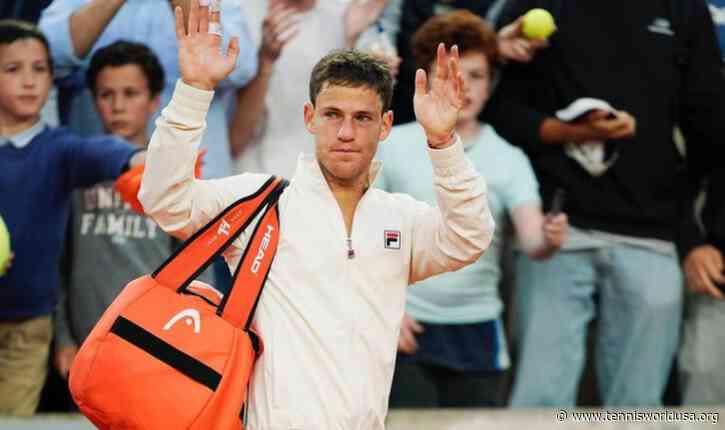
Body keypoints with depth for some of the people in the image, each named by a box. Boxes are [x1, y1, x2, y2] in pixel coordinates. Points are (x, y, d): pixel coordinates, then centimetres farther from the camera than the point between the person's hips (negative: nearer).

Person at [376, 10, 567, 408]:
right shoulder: (391, 146, 0)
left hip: (477, 330, 1)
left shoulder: (508, 160, 2)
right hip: (406, 328, -1)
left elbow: (530, 239, -11)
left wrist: (548, 239, -34)